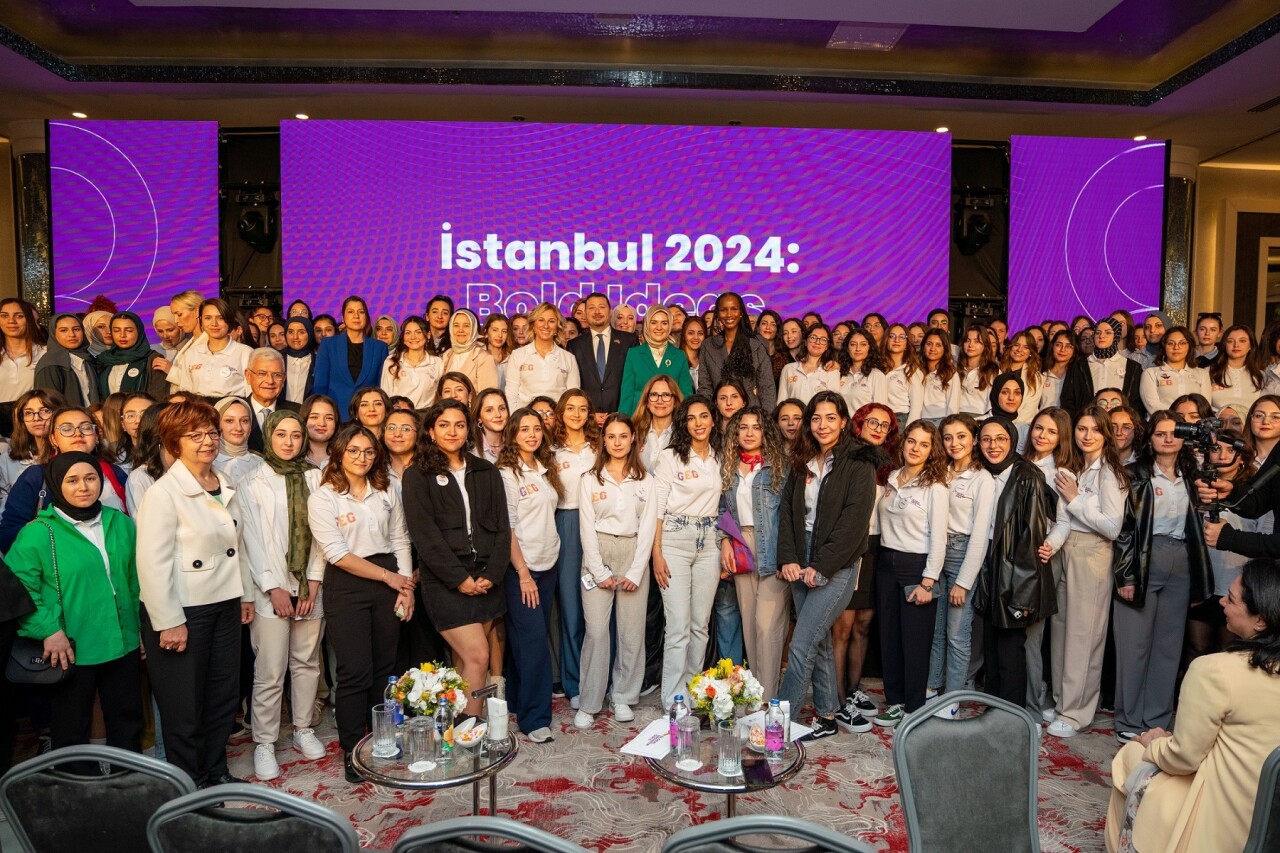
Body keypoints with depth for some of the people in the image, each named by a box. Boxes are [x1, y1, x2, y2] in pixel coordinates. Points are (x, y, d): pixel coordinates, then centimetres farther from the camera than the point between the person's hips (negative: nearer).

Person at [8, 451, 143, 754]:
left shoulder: (122, 524, 5)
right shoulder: (38, 533, -10)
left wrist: (142, 629, 10)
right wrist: (48, 630, -18)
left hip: (123, 646, 4)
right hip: (71, 652, -4)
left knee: (128, 726, 17)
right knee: (71, 732, 12)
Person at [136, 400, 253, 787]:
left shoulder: (225, 488, 6)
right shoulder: (163, 493, -14)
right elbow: (152, 564, -18)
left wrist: (245, 594, 13)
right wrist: (169, 622, -18)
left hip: (224, 606, 7)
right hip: (183, 611, -6)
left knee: (225, 694, 15)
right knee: (184, 704, 7)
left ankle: (216, 770, 33)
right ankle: (189, 782, 25)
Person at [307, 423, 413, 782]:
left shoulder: (386, 492, 9)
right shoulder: (322, 497, -5)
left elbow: (400, 541, 9)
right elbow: (336, 552, -11)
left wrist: (406, 586, -2)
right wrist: (388, 576, -10)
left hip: (389, 583, 4)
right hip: (347, 586, -4)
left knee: (385, 667, 10)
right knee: (355, 672, -1)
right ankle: (352, 751, 14)